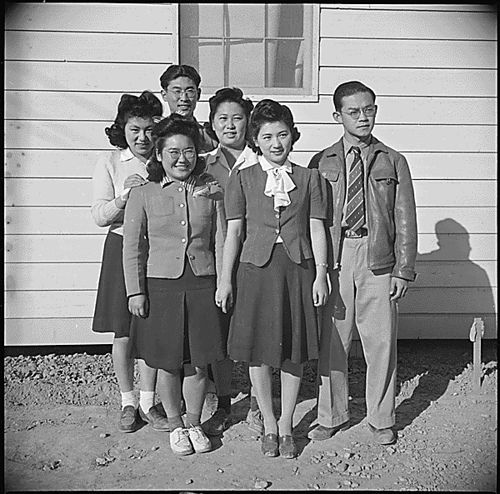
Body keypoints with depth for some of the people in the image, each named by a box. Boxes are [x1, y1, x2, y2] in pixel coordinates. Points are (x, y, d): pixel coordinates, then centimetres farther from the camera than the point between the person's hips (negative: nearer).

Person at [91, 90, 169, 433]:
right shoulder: (110, 162, -1)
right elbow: (99, 216, -4)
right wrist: (124, 198, -21)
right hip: (122, 249, -1)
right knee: (123, 334, 6)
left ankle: (148, 402, 23)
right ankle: (128, 402, 24)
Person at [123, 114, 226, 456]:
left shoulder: (211, 191, 3)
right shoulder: (143, 195, 0)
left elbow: (220, 242, 5)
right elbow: (132, 247, 1)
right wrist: (135, 291, -3)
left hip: (203, 285, 1)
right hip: (161, 285, -1)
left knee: (198, 363, 8)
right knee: (169, 364, 9)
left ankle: (194, 423, 28)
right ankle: (176, 425, 29)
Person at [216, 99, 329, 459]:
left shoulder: (309, 178, 8)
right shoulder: (242, 178, 5)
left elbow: (317, 229, 6)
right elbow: (234, 231, 4)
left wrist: (321, 275, -1)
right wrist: (225, 279, 1)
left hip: (298, 267, 1)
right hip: (256, 267, 0)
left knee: (295, 350, 5)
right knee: (258, 350, 4)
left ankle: (286, 426, 23)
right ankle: (269, 425, 23)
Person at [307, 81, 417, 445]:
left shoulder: (392, 162, 8)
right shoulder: (321, 163, 8)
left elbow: (405, 219, 6)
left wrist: (404, 270, -1)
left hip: (377, 259, 0)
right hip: (332, 259, 1)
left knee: (381, 341, 4)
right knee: (331, 340, 7)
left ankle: (381, 420, 22)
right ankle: (332, 416, 24)